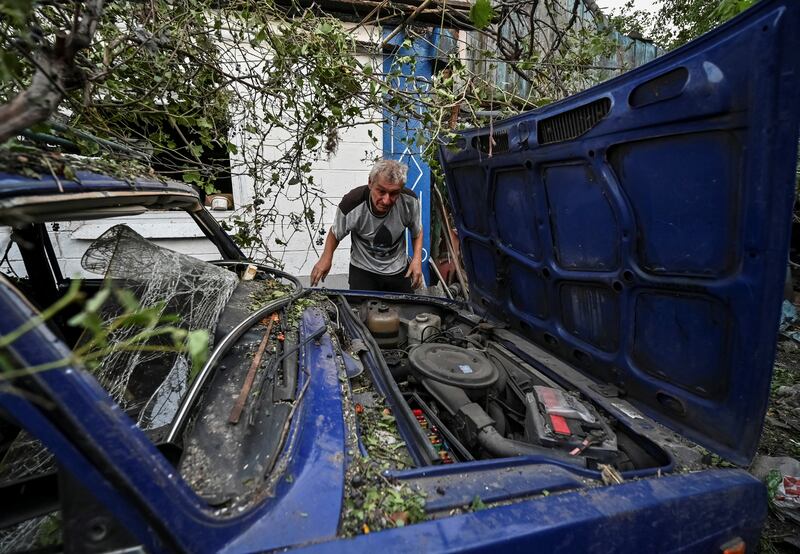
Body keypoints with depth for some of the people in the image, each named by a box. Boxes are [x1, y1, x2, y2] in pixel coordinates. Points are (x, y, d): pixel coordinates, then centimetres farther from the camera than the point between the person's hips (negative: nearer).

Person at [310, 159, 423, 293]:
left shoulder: (410, 201, -22)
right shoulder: (351, 205, -29)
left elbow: (417, 232, -2)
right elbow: (336, 233, -6)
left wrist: (417, 259, -16)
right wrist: (326, 258, -18)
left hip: (399, 270, 3)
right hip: (362, 270, -2)